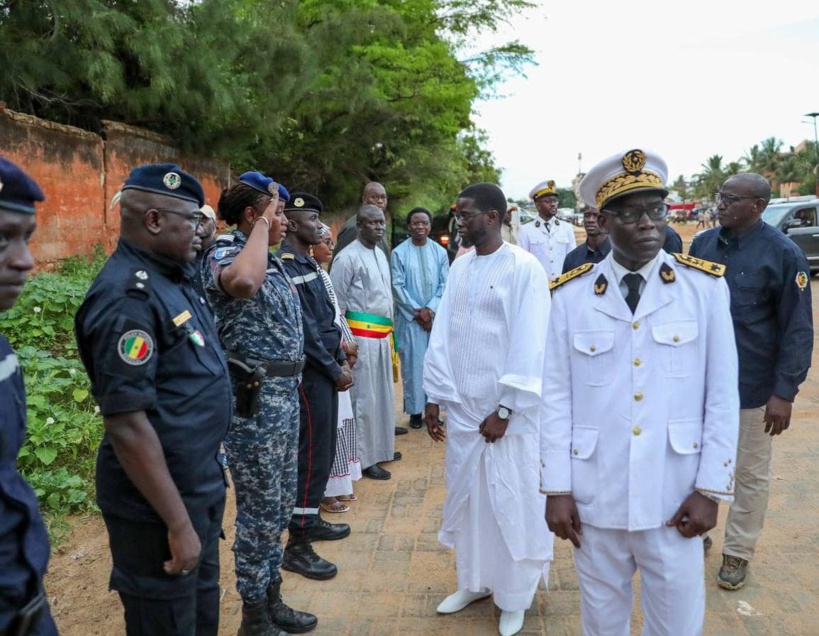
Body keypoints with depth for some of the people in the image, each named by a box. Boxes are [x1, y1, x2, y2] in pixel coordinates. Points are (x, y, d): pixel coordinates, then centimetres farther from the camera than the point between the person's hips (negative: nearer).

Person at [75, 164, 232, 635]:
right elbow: (126, 424, -26)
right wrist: (177, 523, -24)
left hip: (201, 486, 9)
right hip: (159, 504, -9)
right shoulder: (128, 297, -23)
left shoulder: (175, 277, 4)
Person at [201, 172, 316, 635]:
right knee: (260, 510, 3)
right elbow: (244, 282, -41)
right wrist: (262, 222, -25)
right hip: (255, 397, -9)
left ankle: (272, 598, 35)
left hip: (285, 392, 9)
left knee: (280, 505, 18)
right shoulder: (224, 253, -14)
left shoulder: (272, 261, 13)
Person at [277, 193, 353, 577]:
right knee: (312, 456, -4)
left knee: (323, 451, 17)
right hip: (310, 373, -10)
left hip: (325, 369, 10)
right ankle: (296, 546, 6)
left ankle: (311, 520, 32)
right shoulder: (287, 266, -16)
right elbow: (304, 329, -20)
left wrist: (341, 359, 10)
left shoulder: (309, 263, 14)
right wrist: (334, 370, -14)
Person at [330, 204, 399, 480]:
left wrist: (389, 331, 15)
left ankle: (381, 448, 31)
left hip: (381, 335, 8)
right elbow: (335, 303, -11)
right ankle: (365, 458, 8)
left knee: (383, 394, 17)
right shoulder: (348, 257, -12)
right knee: (365, 398, -3)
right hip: (362, 336, -8)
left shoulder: (381, 254, 13)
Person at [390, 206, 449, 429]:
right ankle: (415, 410, 11)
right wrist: (417, 310, -10)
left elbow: (445, 284, 2)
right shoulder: (399, 253, -3)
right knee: (413, 364, 2)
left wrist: (430, 309, -10)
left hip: (436, 316, 2)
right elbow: (397, 286, -5)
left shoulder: (440, 252, 4)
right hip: (410, 318, -2)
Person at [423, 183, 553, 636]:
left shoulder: (524, 268, -11)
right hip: (461, 405, 6)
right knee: (465, 495, 15)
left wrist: (504, 409, -13)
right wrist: (434, 396, 5)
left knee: (512, 502, 7)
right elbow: (442, 334, 7)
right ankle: (473, 581, 35)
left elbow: (529, 346, -13)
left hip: (507, 411, -5)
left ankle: (514, 596, 26)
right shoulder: (459, 267, 7)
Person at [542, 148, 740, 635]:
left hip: (674, 500, 0)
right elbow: (556, 397, -3)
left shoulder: (706, 286, -5)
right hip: (594, 498, 0)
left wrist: (711, 489, -3)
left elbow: (722, 395, -2)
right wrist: (557, 489, -3)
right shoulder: (569, 295, -6)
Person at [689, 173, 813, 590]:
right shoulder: (702, 245, -1)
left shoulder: (783, 254, -12)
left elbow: (797, 329, -11)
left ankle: (737, 552, 30)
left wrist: (785, 391, -14)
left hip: (753, 384, -4)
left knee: (750, 474, 12)